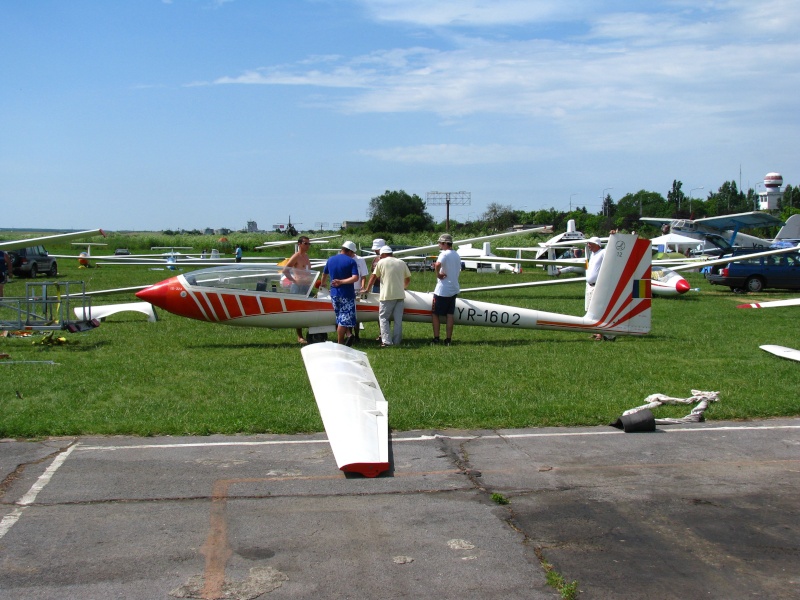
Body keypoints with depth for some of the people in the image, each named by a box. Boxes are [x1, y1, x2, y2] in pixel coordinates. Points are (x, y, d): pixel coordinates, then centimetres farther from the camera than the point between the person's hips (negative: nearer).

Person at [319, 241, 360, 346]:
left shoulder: (330, 260, 8)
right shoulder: (351, 261, -8)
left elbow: (324, 274, 23)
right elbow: (355, 278, -21)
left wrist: (322, 285, 40)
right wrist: (342, 282, -14)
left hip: (334, 294, 5)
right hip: (347, 295, -5)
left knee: (340, 319, 17)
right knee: (344, 319, -1)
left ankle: (346, 336, 6)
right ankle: (340, 344, -1)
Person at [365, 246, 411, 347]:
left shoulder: (381, 262, 1)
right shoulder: (401, 263, 12)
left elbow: (374, 277, 3)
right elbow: (408, 278, 18)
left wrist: (367, 289, 13)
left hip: (387, 295, -4)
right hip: (400, 295, 4)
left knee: (383, 317, 1)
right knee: (398, 319, 8)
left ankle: (386, 341, -10)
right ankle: (397, 341, 10)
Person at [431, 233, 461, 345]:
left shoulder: (444, 254, -14)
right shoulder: (457, 255, 12)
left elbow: (438, 264, -36)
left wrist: (438, 274, -18)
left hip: (442, 290, -7)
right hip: (454, 289, 7)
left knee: (435, 314, 3)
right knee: (450, 314, 8)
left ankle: (436, 338, 1)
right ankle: (448, 339, 8)